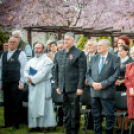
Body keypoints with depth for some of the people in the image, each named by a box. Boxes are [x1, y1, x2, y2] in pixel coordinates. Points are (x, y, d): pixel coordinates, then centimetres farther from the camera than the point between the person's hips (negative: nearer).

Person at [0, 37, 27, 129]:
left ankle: (16, 124, 5)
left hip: (16, 83, -5)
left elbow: (24, 69, -5)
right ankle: (8, 123, 18)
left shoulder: (21, 54, 0)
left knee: (16, 104, -3)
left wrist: (21, 83, -11)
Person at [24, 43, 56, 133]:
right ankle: (35, 125, 11)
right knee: (33, 106, 5)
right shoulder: (31, 61, 17)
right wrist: (28, 78, -11)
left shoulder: (47, 60, -4)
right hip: (32, 87, 6)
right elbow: (26, 70, 8)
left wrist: (32, 79, -15)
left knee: (43, 105, -5)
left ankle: (46, 126, 0)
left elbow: (43, 73, -15)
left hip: (43, 87, -6)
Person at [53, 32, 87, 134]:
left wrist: (80, 87, -14)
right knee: (66, 110, 10)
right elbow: (56, 71, 15)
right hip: (63, 88, 5)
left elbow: (82, 71, -8)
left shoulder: (79, 54, -3)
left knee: (74, 109, 2)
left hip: (74, 88, -5)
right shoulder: (59, 54, 14)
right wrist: (57, 86, 8)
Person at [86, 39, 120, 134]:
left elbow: (115, 75, -9)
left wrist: (102, 84, -15)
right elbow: (88, 73, 12)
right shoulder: (94, 58, 13)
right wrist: (92, 83, -8)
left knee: (110, 115, 0)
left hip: (107, 92, -4)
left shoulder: (115, 58, -1)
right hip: (94, 91, 4)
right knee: (96, 115, 10)